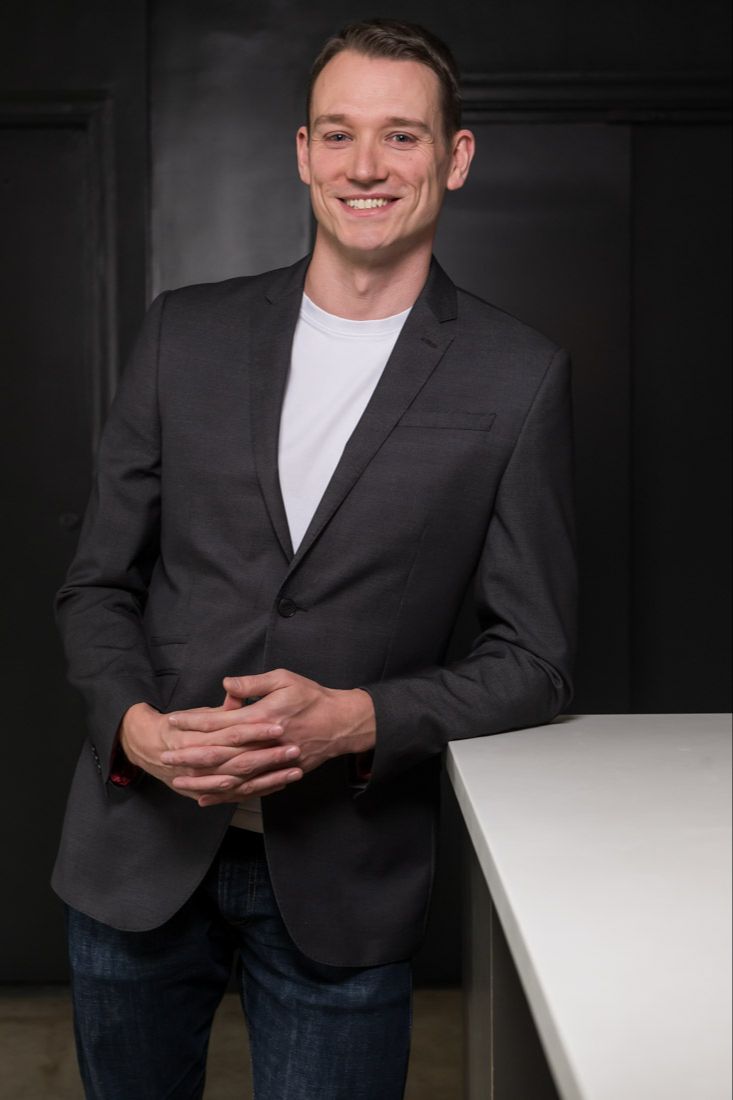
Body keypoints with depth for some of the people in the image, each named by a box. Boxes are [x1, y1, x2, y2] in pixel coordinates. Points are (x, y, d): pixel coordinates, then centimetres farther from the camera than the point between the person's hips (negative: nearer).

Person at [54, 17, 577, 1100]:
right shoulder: (187, 333, 3)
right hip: (139, 854, 3)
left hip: (342, 886, -2)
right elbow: (98, 584, 6)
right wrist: (136, 725, -13)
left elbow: (534, 658, -3)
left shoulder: (519, 379, -4)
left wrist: (358, 719, -18)